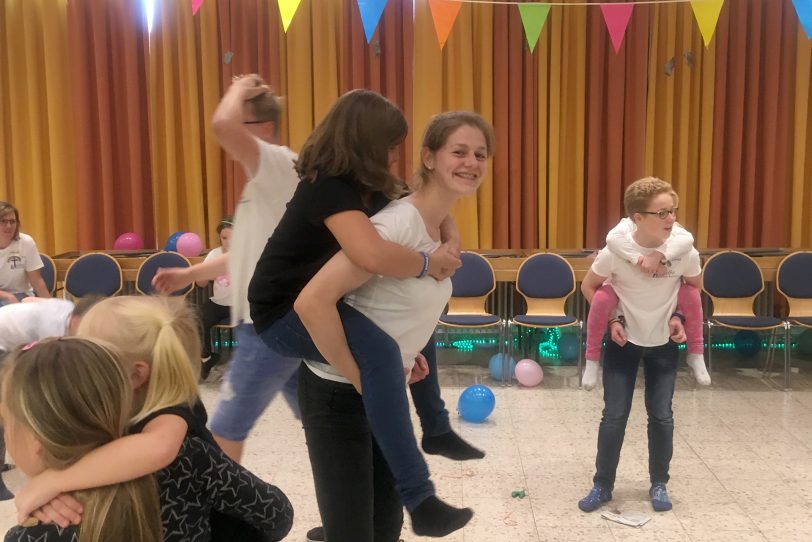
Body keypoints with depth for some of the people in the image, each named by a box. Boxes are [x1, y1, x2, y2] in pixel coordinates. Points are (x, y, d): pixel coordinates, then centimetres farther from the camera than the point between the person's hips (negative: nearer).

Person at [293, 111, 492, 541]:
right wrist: (356, 377, -23)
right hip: (339, 392, -9)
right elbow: (312, 301, -32)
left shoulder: (440, 227, 3)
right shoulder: (400, 224, -25)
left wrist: (406, 351, 6)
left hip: (386, 390, 9)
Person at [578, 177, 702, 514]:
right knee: (614, 416, 2)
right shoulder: (615, 252, -23)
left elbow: (694, 288, 5)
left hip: (664, 345, 2)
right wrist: (612, 320, -11)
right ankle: (602, 486, 17)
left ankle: (659, 485, 25)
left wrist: (678, 317, -8)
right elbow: (589, 287, -5)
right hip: (623, 343, -1)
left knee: (661, 416, 6)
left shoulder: (685, 252, -18)